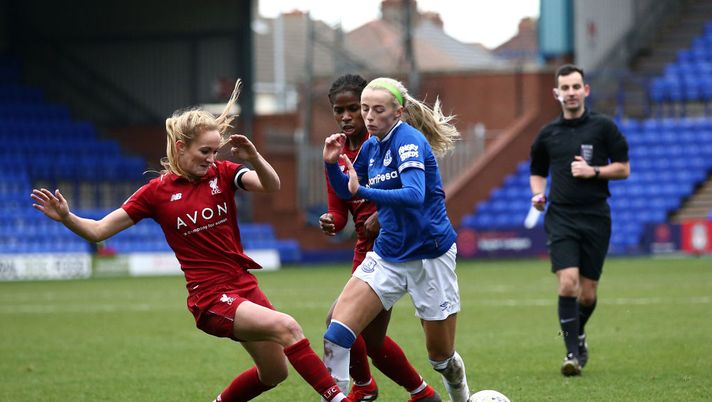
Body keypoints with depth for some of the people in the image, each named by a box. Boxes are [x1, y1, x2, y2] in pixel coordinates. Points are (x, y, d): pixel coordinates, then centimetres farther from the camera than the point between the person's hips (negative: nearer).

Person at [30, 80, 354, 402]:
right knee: (286, 327, -26)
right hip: (210, 297, -5)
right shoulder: (158, 191, -4)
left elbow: (271, 185, -15)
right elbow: (99, 230, -3)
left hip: (244, 286, 5)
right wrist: (66, 217, -22)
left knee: (274, 372, 13)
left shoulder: (223, 173, 3)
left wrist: (254, 158, -34)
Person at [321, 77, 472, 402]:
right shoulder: (371, 147, 4)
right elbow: (346, 191, 20)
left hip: (429, 256, -6)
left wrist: (364, 190, -42)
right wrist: (332, 163, 0)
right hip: (387, 254, 6)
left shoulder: (408, 140, -17)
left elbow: (414, 195, -33)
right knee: (336, 334, -14)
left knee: (441, 356, 8)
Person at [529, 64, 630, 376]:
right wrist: (538, 194, 1)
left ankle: (577, 333, 35)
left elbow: (623, 168, 3)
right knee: (568, 282, -17)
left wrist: (593, 171, -13)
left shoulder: (603, 127, 2)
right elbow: (537, 172, 21)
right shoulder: (548, 134, 8)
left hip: (595, 217, 0)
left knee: (588, 293, 4)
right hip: (561, 217, 0)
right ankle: (573, 352, -11)